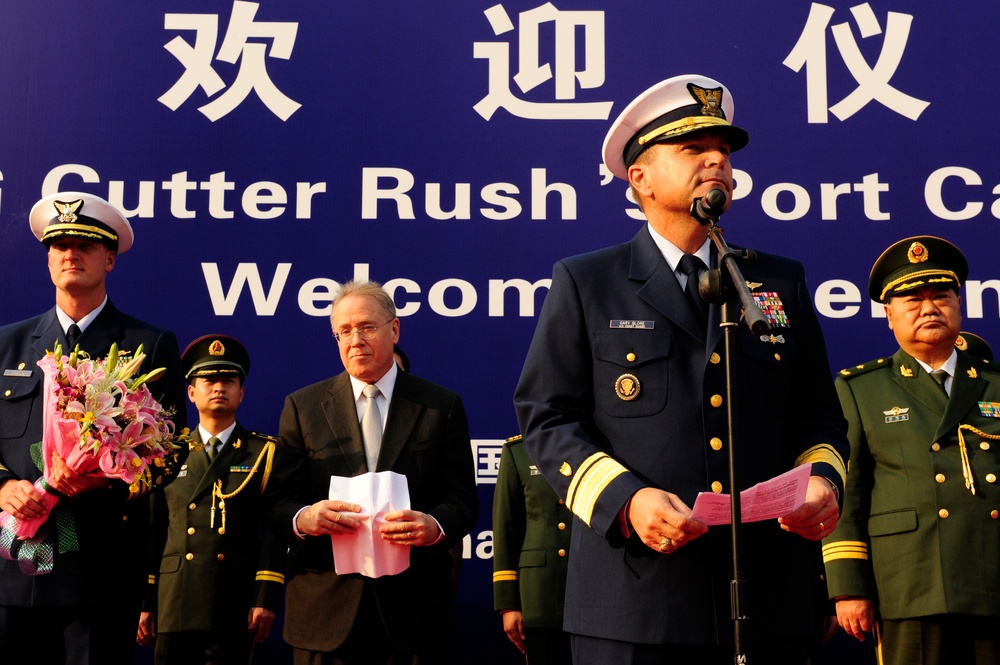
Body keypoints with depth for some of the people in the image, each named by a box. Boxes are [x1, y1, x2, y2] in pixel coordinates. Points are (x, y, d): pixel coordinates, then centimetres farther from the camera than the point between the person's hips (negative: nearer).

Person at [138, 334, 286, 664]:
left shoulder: (265, 453, 7)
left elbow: (274, 530, -1)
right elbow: (153, 533, 11)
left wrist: (266, 598, -10)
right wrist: (145, 603, 6)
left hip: (235, 607, -2)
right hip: (174, 605, 2)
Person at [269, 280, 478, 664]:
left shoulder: (442, 406, 6)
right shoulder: (302, 406, 8)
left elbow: (463, 500, 2)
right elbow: (280, 500, 4)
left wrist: (435, 526, -19)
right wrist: (302, 518, -19)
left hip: (415, 606, 0)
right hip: (325, 610, 1)